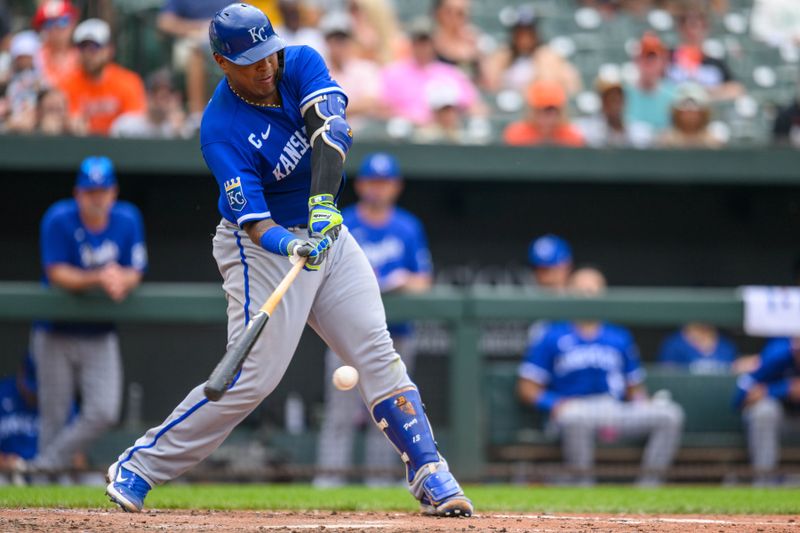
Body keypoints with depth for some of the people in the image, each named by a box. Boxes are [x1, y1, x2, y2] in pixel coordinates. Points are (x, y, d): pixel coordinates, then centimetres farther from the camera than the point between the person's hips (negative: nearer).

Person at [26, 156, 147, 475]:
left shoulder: (127, 220, -2)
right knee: (54, 416, 1)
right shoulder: (59, 220, -12)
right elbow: (57, 274, -18)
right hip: (56, 335, -3)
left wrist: (121, 281, -26)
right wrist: (97, 279, -34)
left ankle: (47, 463, 1)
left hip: (100, 337, 3)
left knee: (104, 412, -11)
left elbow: (135, 273, -1)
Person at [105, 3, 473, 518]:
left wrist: (323, 200, -42)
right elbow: (254, 224, -27)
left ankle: (430, 476, 2)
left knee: (378, 352, -1)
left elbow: (331, 128, -26)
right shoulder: (222, 130, -22)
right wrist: (292, 246, -48)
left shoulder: (302, 65, -8)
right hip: (265, 246, -6)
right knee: (254, 376, -13)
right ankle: (138, 467, -4)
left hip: (327, 231, 6)